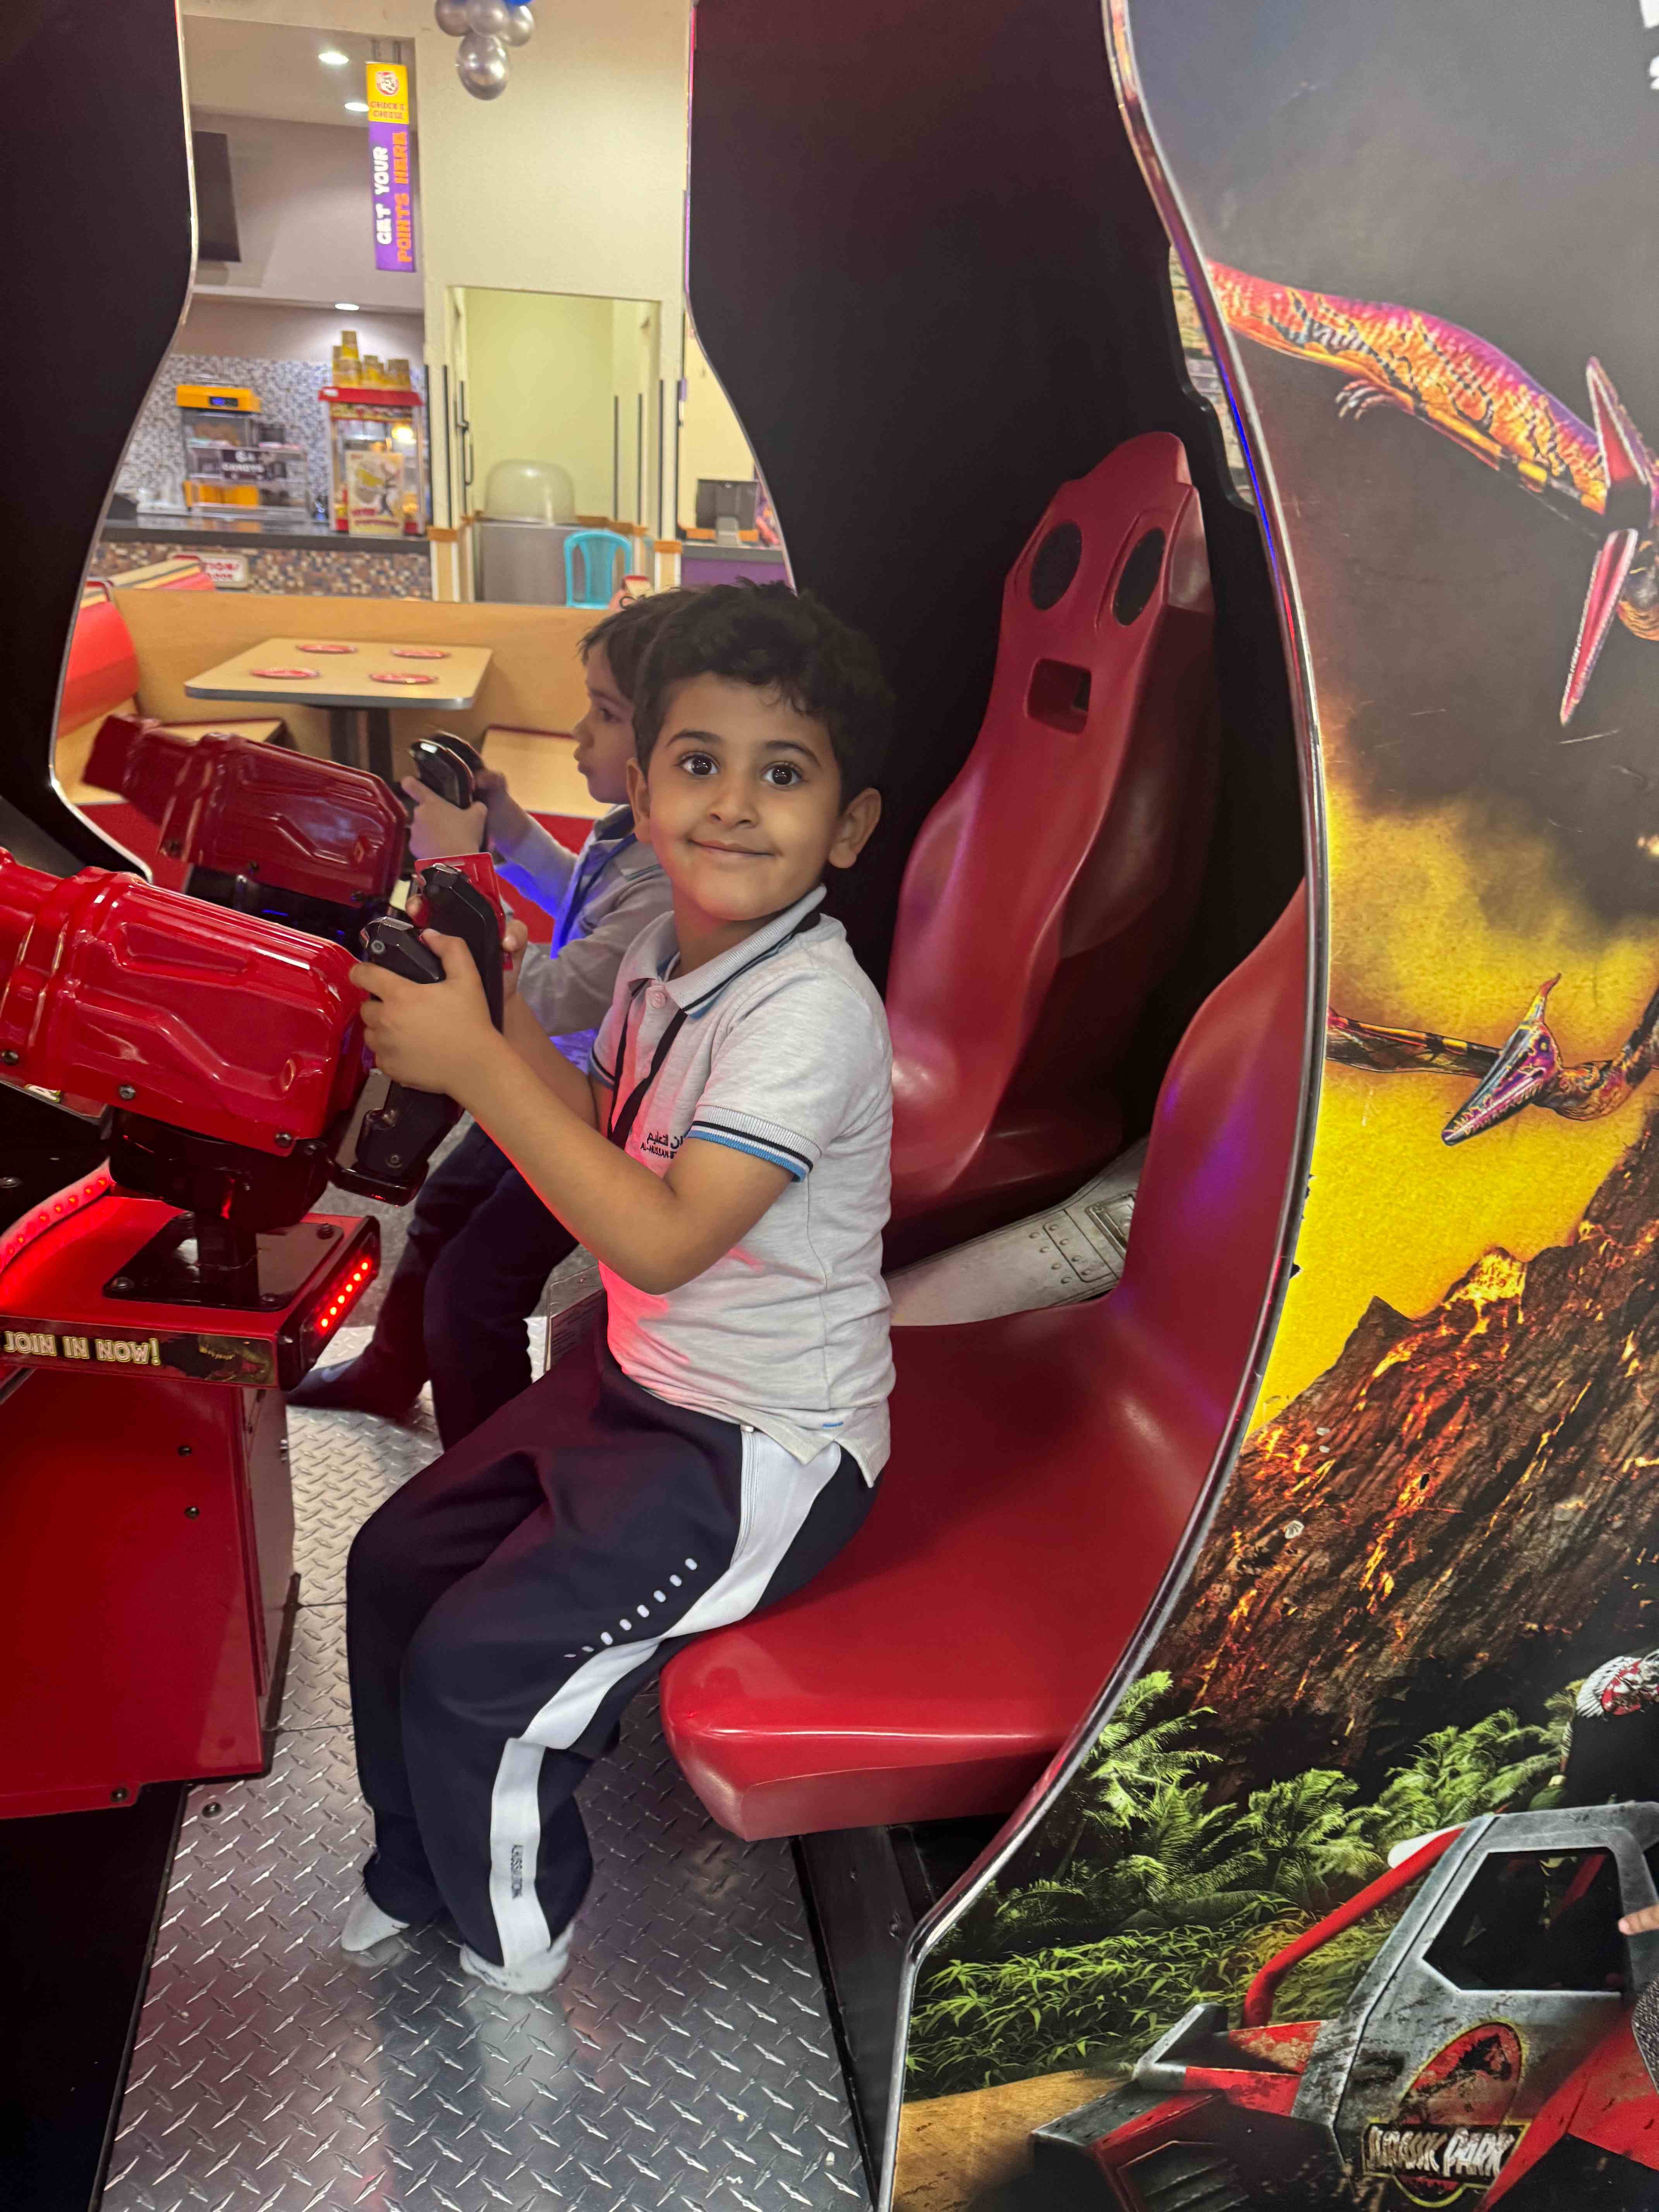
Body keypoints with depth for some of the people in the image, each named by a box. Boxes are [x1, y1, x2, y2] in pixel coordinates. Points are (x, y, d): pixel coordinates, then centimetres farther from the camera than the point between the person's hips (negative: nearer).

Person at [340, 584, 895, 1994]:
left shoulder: (815, 1013, -27)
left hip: (768, 1451, -9)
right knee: (395, 1562, 13)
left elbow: (663, 1239, -31)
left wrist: (477, 1065, -30)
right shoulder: (665, 955, 1)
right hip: (637, 1379, 9)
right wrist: (499, 1014, -3)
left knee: (475, 1665, -9)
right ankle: (420, 1872, 38)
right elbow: (611, 1142, 11)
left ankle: (514, 1940, 24)